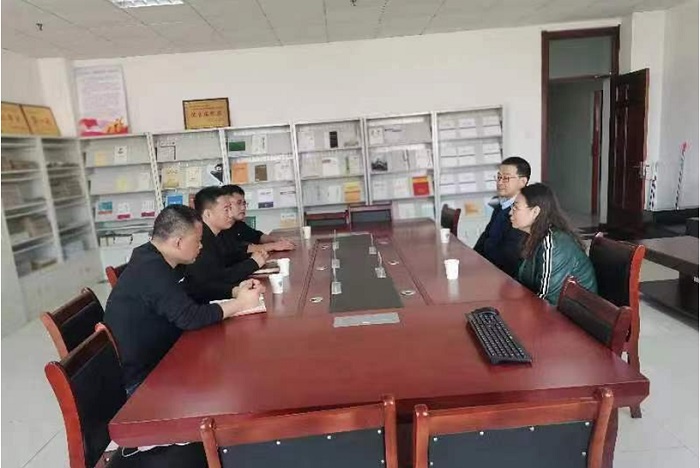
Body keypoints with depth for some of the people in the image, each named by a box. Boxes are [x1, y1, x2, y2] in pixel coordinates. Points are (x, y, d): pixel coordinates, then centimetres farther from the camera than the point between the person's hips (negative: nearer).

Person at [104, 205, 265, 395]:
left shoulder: (155, 259, 2)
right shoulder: (151, 269, -27)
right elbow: (190, 317, -29)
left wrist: (235, 291, -4)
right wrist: (239, 304, -18)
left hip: (153, 360, 8)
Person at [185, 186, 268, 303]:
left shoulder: (211, 236, 7)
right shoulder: (200, 238, -21)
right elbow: (218, 278, -22)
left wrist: (251, 259, -4)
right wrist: (253, 263, -11)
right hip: (202, 303, -8)